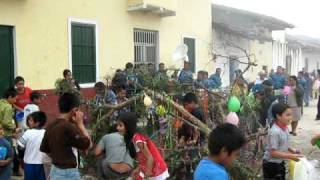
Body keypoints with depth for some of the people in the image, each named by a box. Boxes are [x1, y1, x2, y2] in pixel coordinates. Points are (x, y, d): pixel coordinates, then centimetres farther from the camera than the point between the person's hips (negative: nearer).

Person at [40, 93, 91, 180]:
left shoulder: (50, 126, 3)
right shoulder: (68, 127, -22)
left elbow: (44, 149, 12)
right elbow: (87, 144, -16)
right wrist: (80, 123, -11)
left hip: (54, 171, 9)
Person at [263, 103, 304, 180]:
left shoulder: (285, 129, -2)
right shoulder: (274, 132, -29)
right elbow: (273, 153, -28)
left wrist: (291, 150, -2)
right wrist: (291, 156, -25)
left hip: (280, 163, 9)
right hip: (271, 165, -9)